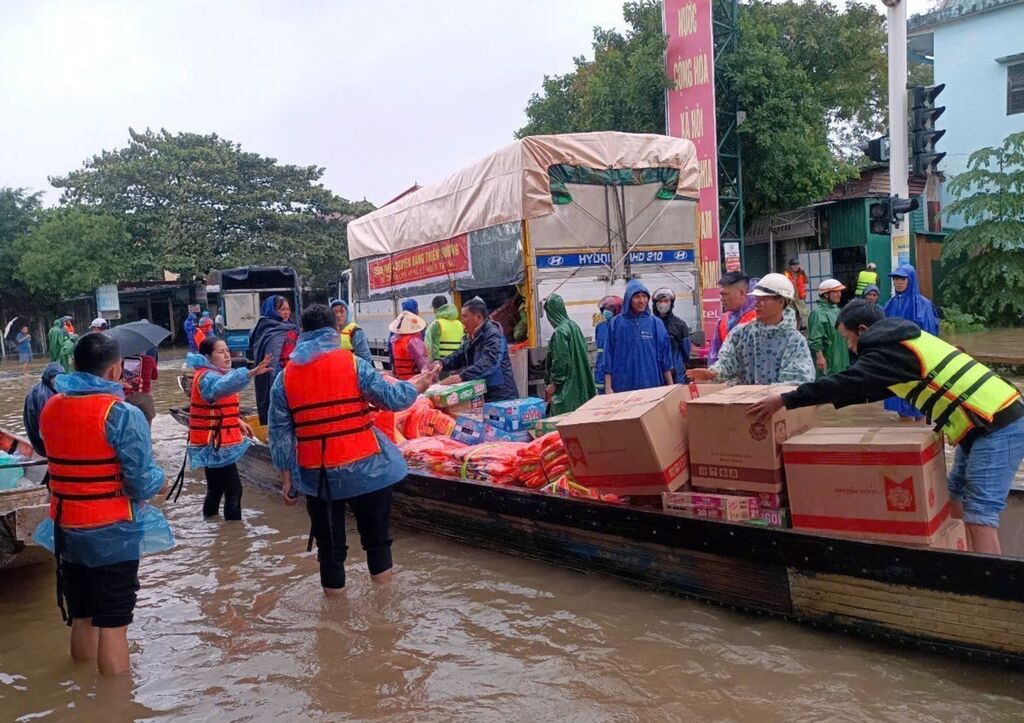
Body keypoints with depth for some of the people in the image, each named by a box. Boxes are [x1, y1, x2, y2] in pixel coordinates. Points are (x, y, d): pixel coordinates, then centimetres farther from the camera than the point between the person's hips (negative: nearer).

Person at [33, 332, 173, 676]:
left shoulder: (50, 408, 2)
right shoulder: (122, 414, -19)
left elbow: (65, 462, 12)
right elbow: (142, 484, -19)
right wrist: (159, 478, 1)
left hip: (66, 529, 7)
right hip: (112, 533, -7)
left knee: (81, 618, 21)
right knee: (112, 625, 3)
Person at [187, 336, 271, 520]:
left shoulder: (214, 374, 13)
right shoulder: (207, 377, -19)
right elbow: (223, 386, -45)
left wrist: (237, 421, 9)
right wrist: (251, 373, -60)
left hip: (214, 443, 10)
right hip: (215, 444, -10)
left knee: (216, 489, 19)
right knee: (234, 490, -10)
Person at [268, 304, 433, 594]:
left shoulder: (284, 377, 2)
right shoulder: (353, 364, -8)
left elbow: (280, 433, 3)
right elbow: (391, 398, -7)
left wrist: (286, 477, 9)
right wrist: (415, 385, 13)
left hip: (315, 472, 3)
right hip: (361, 466, -2)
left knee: (327, 533, 16)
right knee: (374, 525, 16)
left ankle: (333, 585, 24)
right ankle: (380, 570, 21)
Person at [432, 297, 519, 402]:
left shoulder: (493, 335, -15)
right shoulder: (471, 337, 15)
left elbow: (489, 362, -30)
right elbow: (457, 356, 16)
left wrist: (462, 376, -40)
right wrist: (441, 363, -7)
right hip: (481, 395, 9)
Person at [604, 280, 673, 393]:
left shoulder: (656, 323, 3)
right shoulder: (616, 323, 1)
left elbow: (664, 356, 7)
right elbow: (609, 356, 2)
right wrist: (608, 387, -2)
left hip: (652, 386, 1)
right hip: (623, 387, -1)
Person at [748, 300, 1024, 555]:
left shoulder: (891, 349, -15)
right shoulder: (903, 341, 16)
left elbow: (848, 382, -20)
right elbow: (873, 387, 24)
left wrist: (784, 400, -16)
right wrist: (829, 399, 23)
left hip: (998, 426, -10)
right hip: (988, 423, 10)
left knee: (979, 515, -10)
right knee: (955, 501, 15)